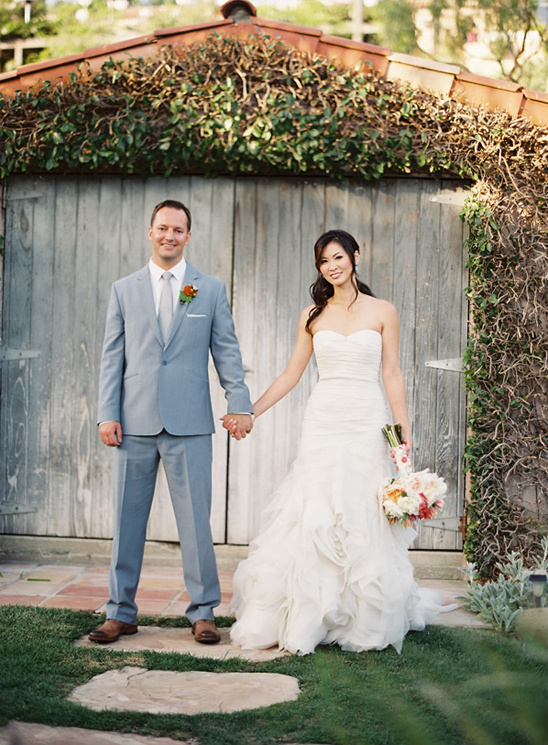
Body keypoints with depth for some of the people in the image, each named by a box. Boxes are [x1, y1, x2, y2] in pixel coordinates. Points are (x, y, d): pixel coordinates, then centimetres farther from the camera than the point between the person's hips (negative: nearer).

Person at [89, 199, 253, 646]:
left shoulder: (211, 290, 9)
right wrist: (107, 414, 0)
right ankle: (121, 612, 16)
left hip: (189, 424, -1)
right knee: (127, 520, 6)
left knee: (196, 520, 1)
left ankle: (203, 613, 12)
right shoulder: (124, 290, 11)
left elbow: (227, 352, 6)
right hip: (134, 423, 1)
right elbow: (112, 357, 8)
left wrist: (240, 405, -5)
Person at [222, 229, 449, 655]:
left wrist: (405, 432, -4)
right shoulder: (313, 315, 9)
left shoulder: (382, 312, 3)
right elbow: (292, 374, 12)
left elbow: (392, 375, 2)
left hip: (367, 424, -2)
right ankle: (306, 621, 7)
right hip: (322, 423, 2)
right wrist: (250, 413, 8)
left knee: (363, 520, 0)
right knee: (313, 520, -1)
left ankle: (364, 623, 14)